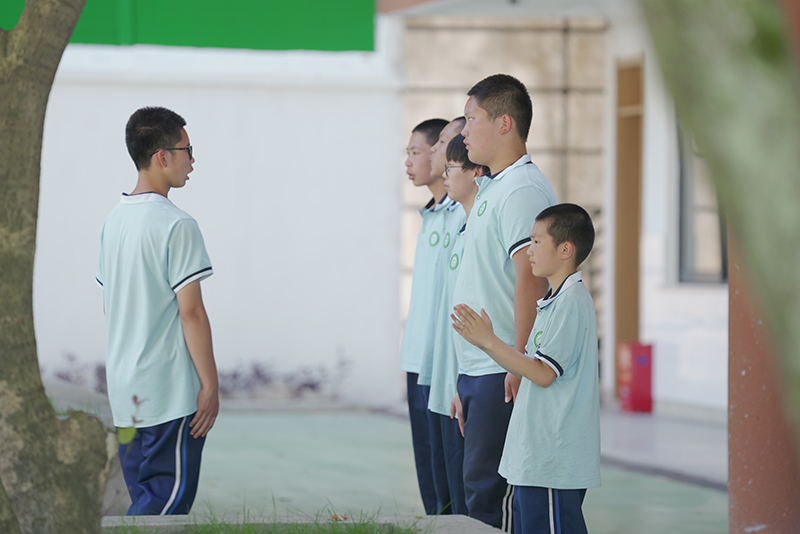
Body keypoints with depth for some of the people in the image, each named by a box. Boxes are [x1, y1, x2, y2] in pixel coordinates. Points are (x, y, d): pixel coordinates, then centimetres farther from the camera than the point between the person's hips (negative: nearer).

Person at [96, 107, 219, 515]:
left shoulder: (114, 220, 10)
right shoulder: (176, 225, -15)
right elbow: (191, 311, -16)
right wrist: (210, 384, -11)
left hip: (124, 386, 8)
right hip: (170, 389, -8)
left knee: (145, 497, 13)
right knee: (171, 496, -4)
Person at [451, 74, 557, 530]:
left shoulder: (523, 191, -13)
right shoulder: (492, 188, 19)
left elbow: (530, 279, -23)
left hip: (504, 375, -10)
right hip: (478, 372, 10)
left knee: (487, 490, -9)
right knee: (481, 487, 10)